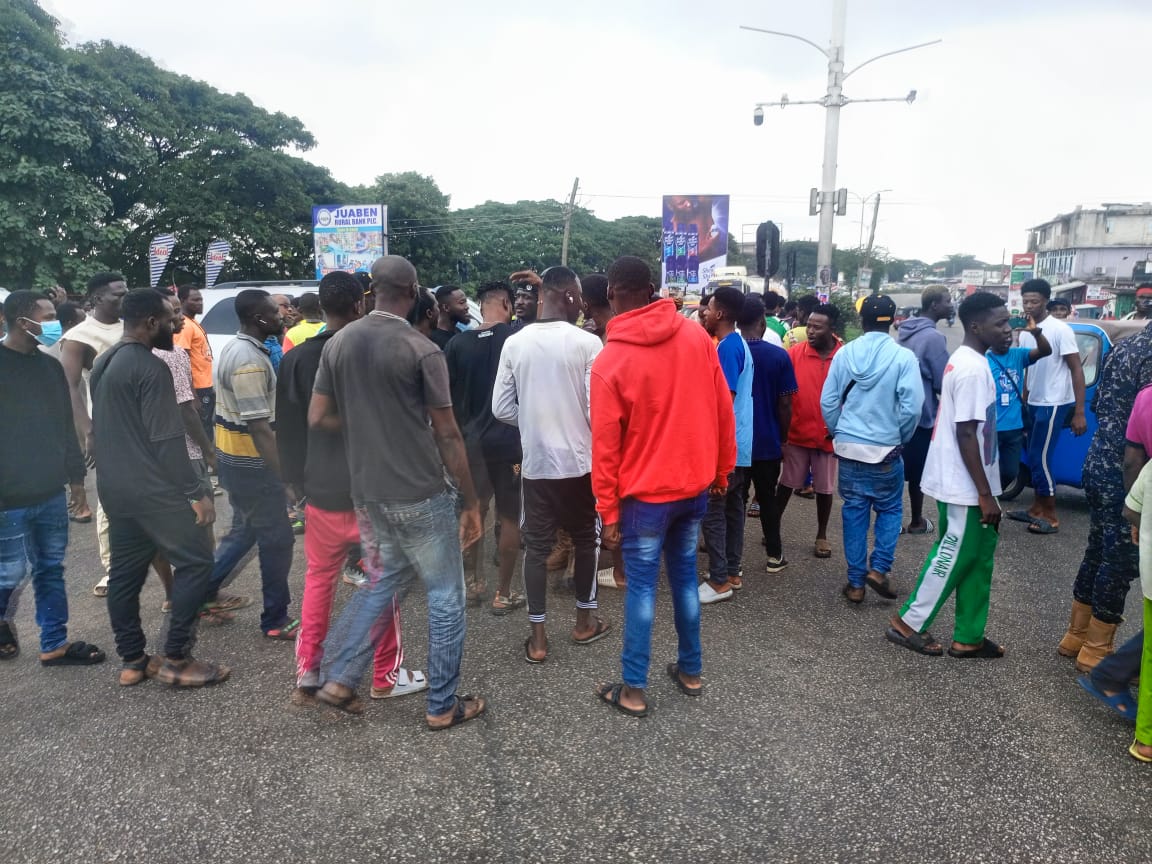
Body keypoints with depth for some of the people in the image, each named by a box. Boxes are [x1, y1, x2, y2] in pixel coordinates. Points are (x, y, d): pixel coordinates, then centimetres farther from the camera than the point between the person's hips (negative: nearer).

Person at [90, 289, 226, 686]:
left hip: (114, 488, 10)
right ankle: (176, 659, 0)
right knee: (195, 562, -2)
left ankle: (132, 660, 21)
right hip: (153, 489, -10)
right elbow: (167, 440, -21)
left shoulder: (103, 362, 12)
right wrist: (197, 492, -18)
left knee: (125, 573, 13)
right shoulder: (151, 368, -18)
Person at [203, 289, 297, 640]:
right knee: (276, 538, 2)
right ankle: (276, 619, 13)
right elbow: (259, 427, -28)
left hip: (234, 455, 10)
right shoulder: (250, 361, -23)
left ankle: (206, 590, 32)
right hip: (251, 461, -10)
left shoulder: (236, 347, 10)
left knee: (246, 529, 23)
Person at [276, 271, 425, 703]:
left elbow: (288, 429, 2)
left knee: (318, 579, 18)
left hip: (321, 489, 3)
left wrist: (296, 481, 12)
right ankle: (386, 675, 18)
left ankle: (308, 672, 21)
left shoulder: (297, 358, -2)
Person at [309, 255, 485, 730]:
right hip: (421, 494, -6)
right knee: (446, 596, 9)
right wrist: (470, 500, -5)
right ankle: (442, 705, 18)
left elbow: (318, 418, 4)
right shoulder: (422, 350, -14)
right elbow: (447, 436, -12)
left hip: (367, 492, 6)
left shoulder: (338, 343, 3)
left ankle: (339, 679, 24)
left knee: (382, 583, 25)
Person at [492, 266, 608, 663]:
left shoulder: (515, 343, -1)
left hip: (535, 461, 3)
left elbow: (501, 408, 1)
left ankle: (537, 636, 15)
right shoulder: (587, 343, -12)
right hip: (580, 460, -2)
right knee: (585, 538, 16)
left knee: (536, 545, 10)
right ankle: (585, 620, 29)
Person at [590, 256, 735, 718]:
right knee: (685, 576, 18)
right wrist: (721, 470, 13)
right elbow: (723, 410, 2)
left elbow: (605, 445, -12)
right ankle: (690, 671, 31)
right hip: (696, 484, 4)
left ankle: (633, 690, 16)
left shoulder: (609, 360, -14)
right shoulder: (696, 337, -3)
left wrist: (608, 510, -5)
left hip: (646, 493, -4)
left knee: (641, 587, 6)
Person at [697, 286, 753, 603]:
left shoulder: (726, 347, -17)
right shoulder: (739, 344, 12)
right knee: (732, 506, 14)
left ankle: (719, 580, 3)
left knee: (712, 510, -3)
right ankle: (732, 571, 23)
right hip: (739, 442, 10)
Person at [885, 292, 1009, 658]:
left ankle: (968, 637, 24)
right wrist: (985, 493, -20)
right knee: (953, 559, 3)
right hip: (965, 486, -10)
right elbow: (966, 435, -23)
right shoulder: (973, 369, -20)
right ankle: (908, 623, 15)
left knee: (976, 558, 15)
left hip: (960, 482, 10)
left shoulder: (964, 360, 11)